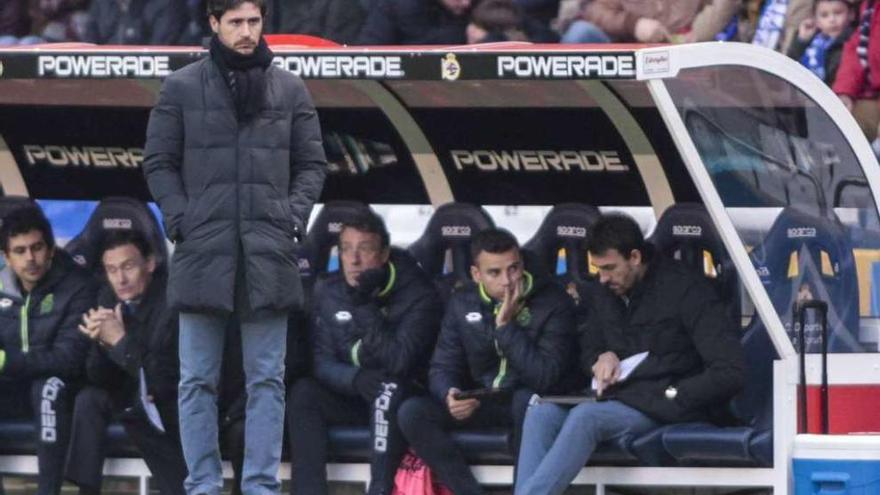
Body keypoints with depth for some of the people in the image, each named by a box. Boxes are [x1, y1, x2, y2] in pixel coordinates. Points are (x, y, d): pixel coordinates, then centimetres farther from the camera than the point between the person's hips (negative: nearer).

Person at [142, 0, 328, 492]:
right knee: (199, 379, 2)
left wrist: (294, 217, -2)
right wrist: (181, 220, -6)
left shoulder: (290, 89, 8)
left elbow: (312, 163, 12)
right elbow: (159, 162, 5)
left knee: (267, 378, 3)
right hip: (203, 251, -1)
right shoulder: (182, 87, 3)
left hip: (269, 251, 1)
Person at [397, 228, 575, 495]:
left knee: (528, 399, -40)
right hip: (478, 402, 4)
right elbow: (442, 367, 2)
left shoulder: (553, 302, -14)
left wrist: (506, 326, -26)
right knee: (412, 412, -20)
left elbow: (546, 378, -23)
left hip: (527, 403, -4)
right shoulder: (462, 303, 1)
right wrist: (450, 396, -21)